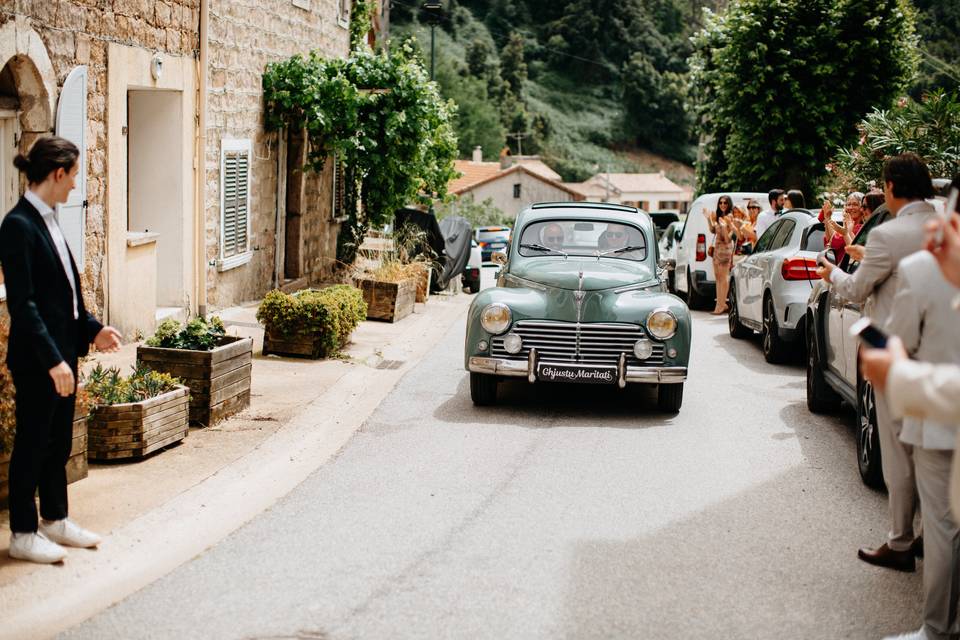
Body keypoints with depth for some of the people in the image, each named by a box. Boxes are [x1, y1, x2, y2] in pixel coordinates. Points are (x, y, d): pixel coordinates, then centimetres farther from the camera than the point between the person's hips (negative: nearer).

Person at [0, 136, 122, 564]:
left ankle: (55, 520, 30)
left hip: (63, 351, 9)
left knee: (58, 442, 17)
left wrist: (92, 329, 9)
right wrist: (53, 361, -23)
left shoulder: (47, 220, 9)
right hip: (36, 359, -9)